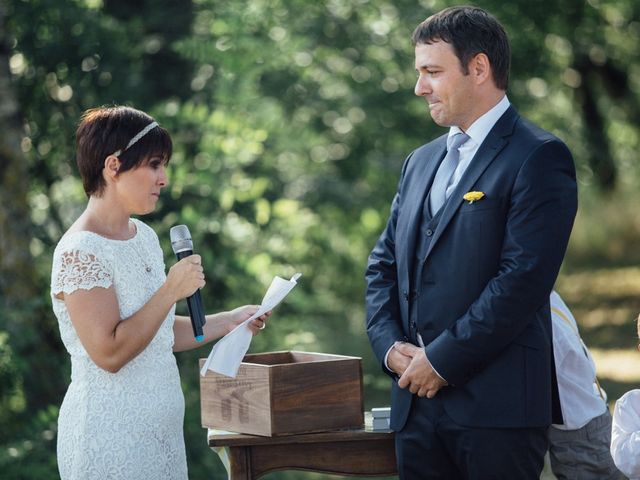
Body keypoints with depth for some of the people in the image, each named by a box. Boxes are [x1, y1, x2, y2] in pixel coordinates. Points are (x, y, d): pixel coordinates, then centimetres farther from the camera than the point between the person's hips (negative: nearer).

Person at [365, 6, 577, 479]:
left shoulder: (539, 157, -7)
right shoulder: (422, 161, 18)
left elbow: (523, 278, -15)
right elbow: (383, 263, 19)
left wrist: (441, 360, -14)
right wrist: (390, 345, 2)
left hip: (498, 404, -7)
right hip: (417, 400, 7)